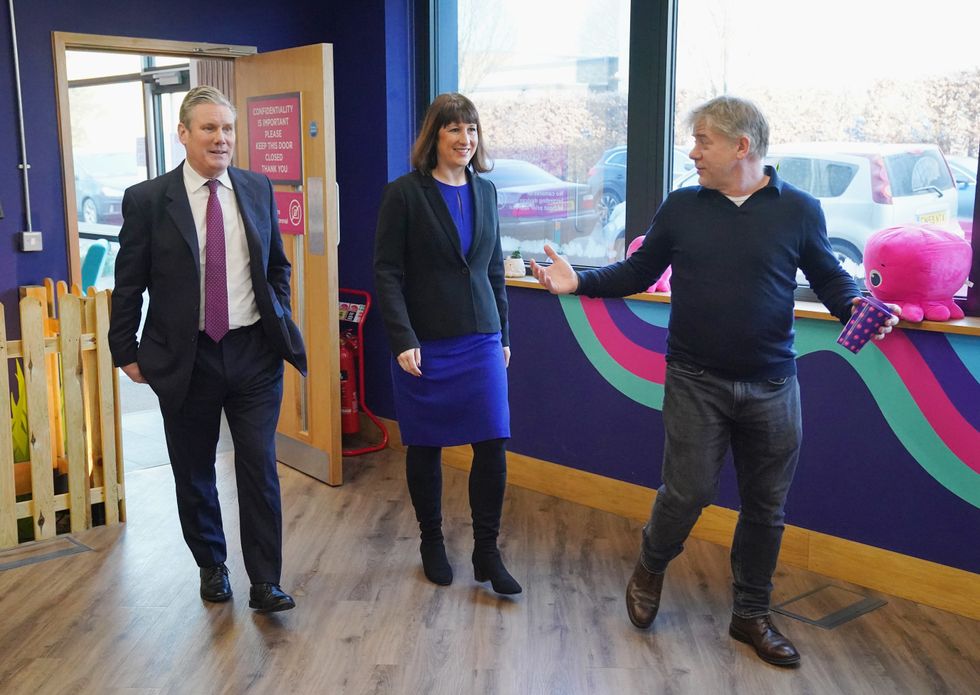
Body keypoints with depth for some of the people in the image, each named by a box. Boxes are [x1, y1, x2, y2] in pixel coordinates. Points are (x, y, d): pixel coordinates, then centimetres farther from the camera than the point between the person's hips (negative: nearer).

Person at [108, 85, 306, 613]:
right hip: (184, 358, -1)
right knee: (193, 473, 13)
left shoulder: (258, 190, 3)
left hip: (253, 352, 1)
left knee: (260, 469, 1)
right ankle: (211, 566, 35)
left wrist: (279, 322, 7)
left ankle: (264, 583, 12)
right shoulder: (147, 199, -6)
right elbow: (128, 285, 0)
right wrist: (127, 351, 0)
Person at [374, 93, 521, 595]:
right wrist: (403, 340, -17)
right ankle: (432, 543, 28)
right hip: (423, 345, -3)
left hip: (480, 342, 4)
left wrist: (502, 335, 13)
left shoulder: (485, 191, 8)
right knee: (426, 448, 8)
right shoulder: (404, 193, -6)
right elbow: (386, 272, -9)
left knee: (492, 448, 0)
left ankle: (487, 553, 15)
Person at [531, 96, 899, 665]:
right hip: (695, 383, 0)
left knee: (765, 507, 11)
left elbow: (831, 279, 5)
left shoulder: (799, 210, -2)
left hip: (772, 387, 1)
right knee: (688, 492, -1)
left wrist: (858, 308, -16)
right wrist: (580, 281, -7)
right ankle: (650, 570, 30)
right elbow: (638, 272, 7)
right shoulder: (681, 208, 2)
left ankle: (752, 616, 29)